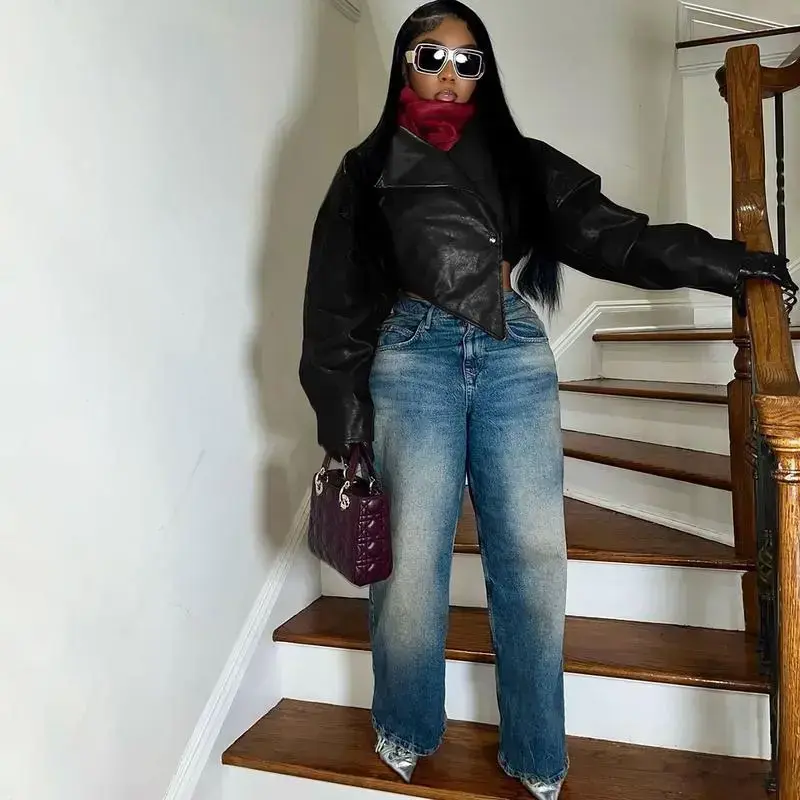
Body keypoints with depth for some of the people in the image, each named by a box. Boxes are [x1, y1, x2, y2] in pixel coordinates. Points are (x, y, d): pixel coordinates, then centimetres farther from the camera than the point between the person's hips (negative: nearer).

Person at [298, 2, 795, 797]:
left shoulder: (521, 162, 18)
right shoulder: (371, 168, 15)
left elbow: (608, 233, 6)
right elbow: (337, 296, 9)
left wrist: (716, 261, -6)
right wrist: (341, 409, 2)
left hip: (516, 356, 1)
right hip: (414, 353, -1)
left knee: (532, 552, -4)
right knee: (412, 550, -4)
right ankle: (405, 731, 17)